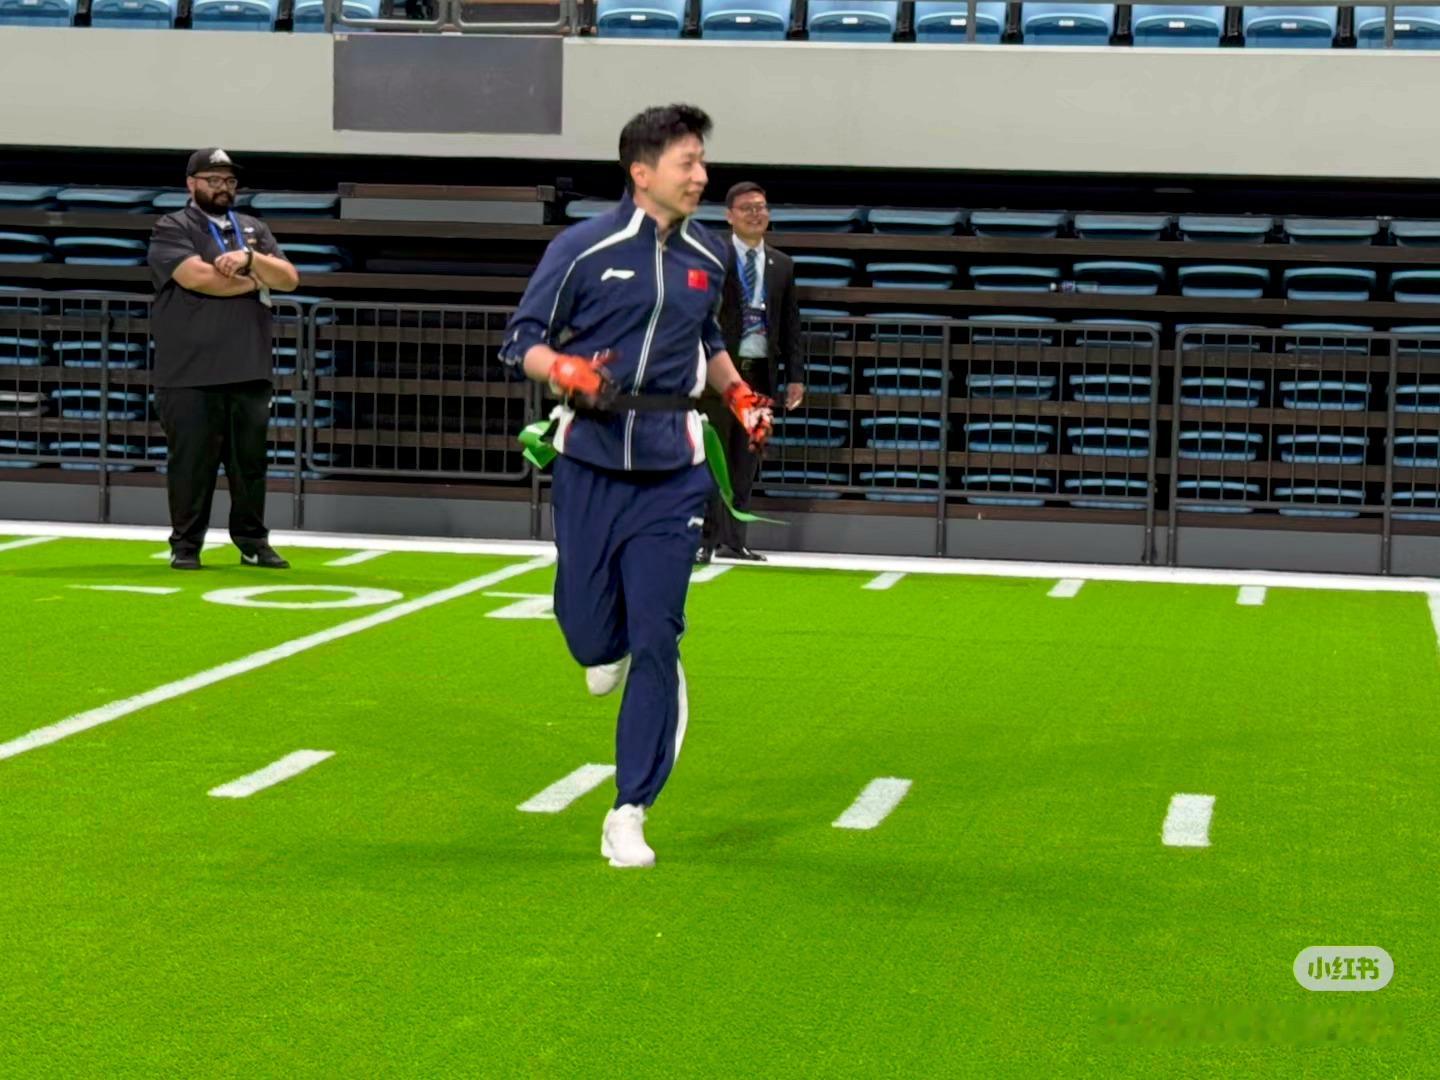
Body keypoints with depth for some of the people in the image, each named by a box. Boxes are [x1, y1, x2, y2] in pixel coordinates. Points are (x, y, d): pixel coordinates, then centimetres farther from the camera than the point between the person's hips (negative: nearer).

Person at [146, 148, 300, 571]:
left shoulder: (254, 229, 18)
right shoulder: (172, 229, 0)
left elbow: (289, 279, 6)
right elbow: (198, 278, -17)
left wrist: (249, 259, -13)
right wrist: (255, 281, -3)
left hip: (250, 372, 5)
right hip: (191, 374, -5)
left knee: (250, 461, 6)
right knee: (190, 462, -3)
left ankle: (253, 542, 14)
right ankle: (185, 546, 6)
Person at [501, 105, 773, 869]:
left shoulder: (707, 257, 8)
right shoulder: (583, 249, -6)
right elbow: (522, 341, -3)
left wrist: (740, 396, 10)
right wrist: (572, 373, -22)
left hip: (670, 469, 2)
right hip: (589, 461, -2)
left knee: (655, 639, -5)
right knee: (588, 629, 2)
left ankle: (629, 814, 3)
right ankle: (611, 646, 44)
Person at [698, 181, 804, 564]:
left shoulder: (782, 265, 13)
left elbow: (791, 324, 14)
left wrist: (795, 376, 8)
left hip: (759, 373, 4)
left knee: (745, 462, 7)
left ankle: (733, 540, 12)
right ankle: (706, 539, -1)